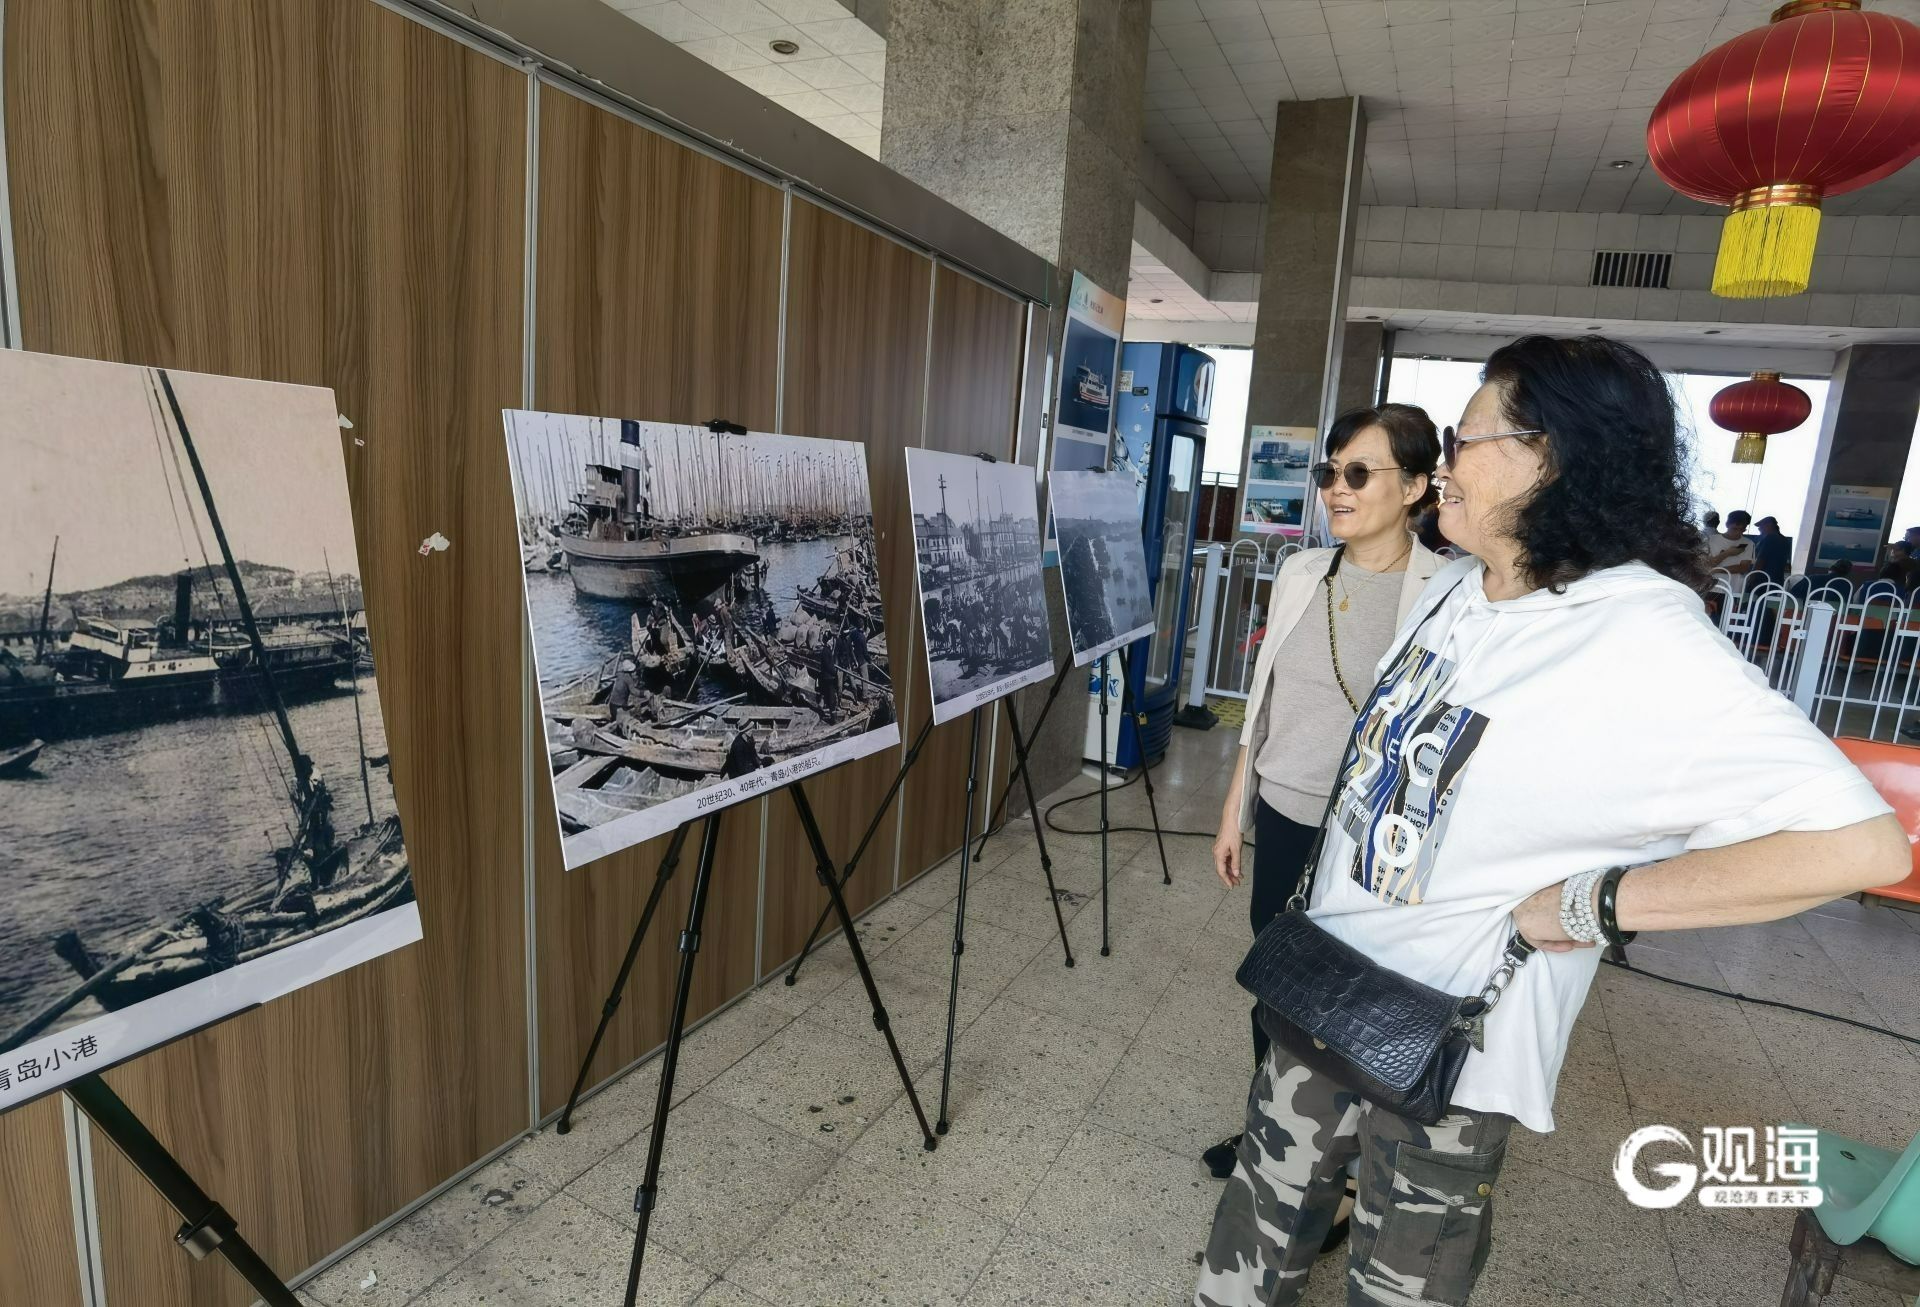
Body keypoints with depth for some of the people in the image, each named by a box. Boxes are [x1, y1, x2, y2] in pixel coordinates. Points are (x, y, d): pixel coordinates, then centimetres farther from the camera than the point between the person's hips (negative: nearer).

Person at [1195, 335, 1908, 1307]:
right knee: (1264, 1218, 25)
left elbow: (1862, 842, -29)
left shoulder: (1647, 649, -25)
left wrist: (1586, 906, -26)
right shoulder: (1456, 589, -1)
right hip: (1328, 982, 7)